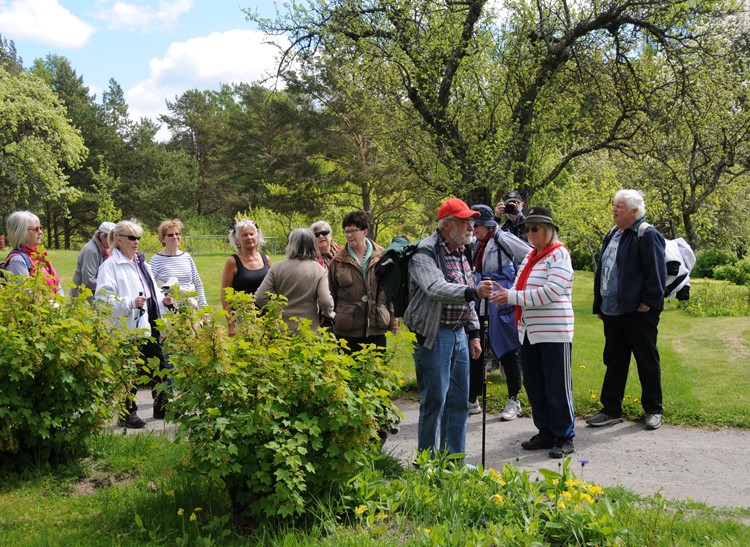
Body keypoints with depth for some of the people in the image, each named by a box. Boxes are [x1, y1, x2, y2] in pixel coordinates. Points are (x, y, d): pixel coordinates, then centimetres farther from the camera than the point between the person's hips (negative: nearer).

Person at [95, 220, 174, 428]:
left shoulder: (142, 264, 18)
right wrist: (130, 303, -27)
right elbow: (104, 299, -17)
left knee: (159, 367, 14)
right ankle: (128, 414, 11)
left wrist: (163, 301, 7)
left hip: (150, 327, 8)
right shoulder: (110, 266, -8)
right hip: (128, 329, -8)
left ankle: (162, 407, 27)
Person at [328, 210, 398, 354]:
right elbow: (331, 295, 8)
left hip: (376, 328, 0)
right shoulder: (338, 261, 2)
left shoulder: (381, 257, 3)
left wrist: (393, 324, 5)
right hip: (347, 331, 0)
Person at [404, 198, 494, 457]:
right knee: (434, 400, -3)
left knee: (459, 400, 12)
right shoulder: (425, 253, -13)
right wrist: (473, 292, -45)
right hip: (434, 336, -8)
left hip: (459, 334, 8)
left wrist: (473, 333, 16)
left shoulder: (462, 253, 15)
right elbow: (436, 289, -31)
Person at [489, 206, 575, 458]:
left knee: (557, 388, 0)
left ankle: (564, 437, 11)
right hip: (528, 332, 8)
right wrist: (504, 293, -6)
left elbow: (550, 293, -20)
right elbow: (522, 290, 17)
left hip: (554, 332, -8)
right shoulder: (530, 256, 15)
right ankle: (546, 433, 25)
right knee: (534, 385, 13)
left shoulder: (559, 255, -10)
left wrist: (512, 297, -19)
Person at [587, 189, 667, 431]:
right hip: (612, 311, 8)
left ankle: (653, 410, 16)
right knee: (614, 361, 12)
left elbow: (656, 272, -16)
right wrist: (599, 305, 16)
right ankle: (611, 410, 20)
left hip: (638, 312, -8)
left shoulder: (648, 235, -11)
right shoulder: (612, 235, 15)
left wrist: (648, 303, -18)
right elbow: (602, 271, 19)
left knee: (647, 361, 5)